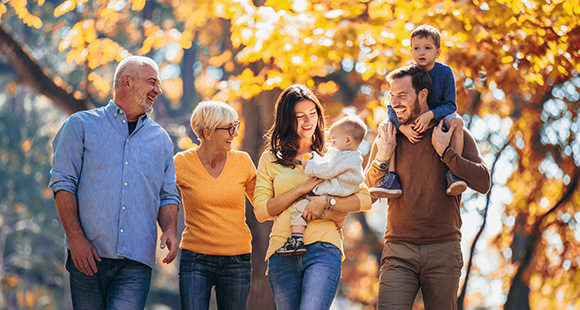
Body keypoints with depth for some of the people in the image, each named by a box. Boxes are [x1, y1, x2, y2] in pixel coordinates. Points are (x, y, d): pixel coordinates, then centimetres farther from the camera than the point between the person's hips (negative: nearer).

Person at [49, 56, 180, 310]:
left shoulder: (160, 139, 18)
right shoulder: (81, 125, 8)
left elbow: (168, 196, 19)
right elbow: (63, 183, 0)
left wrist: (170, 230, -3)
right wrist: (76, 238, -11)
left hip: (136, 261, 2)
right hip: (88, 254, -2)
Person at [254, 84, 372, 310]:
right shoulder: (270, 160, 14)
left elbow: (365, 200, 5)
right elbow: (260, 211, 3)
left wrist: (326, 202, -10)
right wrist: (301, 190, -5)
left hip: (323, 250, -2)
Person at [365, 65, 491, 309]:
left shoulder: (454, 133, 4)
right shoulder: (386, 138, 9)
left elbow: (483, 183, -6)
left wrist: (444, 151, -12)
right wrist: (382, 158, -6)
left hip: (443, 251, -1)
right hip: (399, 252, 1)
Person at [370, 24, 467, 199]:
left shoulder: (445, 72, -15)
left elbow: (450, 105, -17)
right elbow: (392, 106, -13)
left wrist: (430, 115, -35)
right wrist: (403, 127, -31)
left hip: (439, 116, -2)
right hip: (411, 120, 2)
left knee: (456, 121, -33)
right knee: (386, 127, -21)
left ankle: (453, 174, -35)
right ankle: (391, 179, -26)